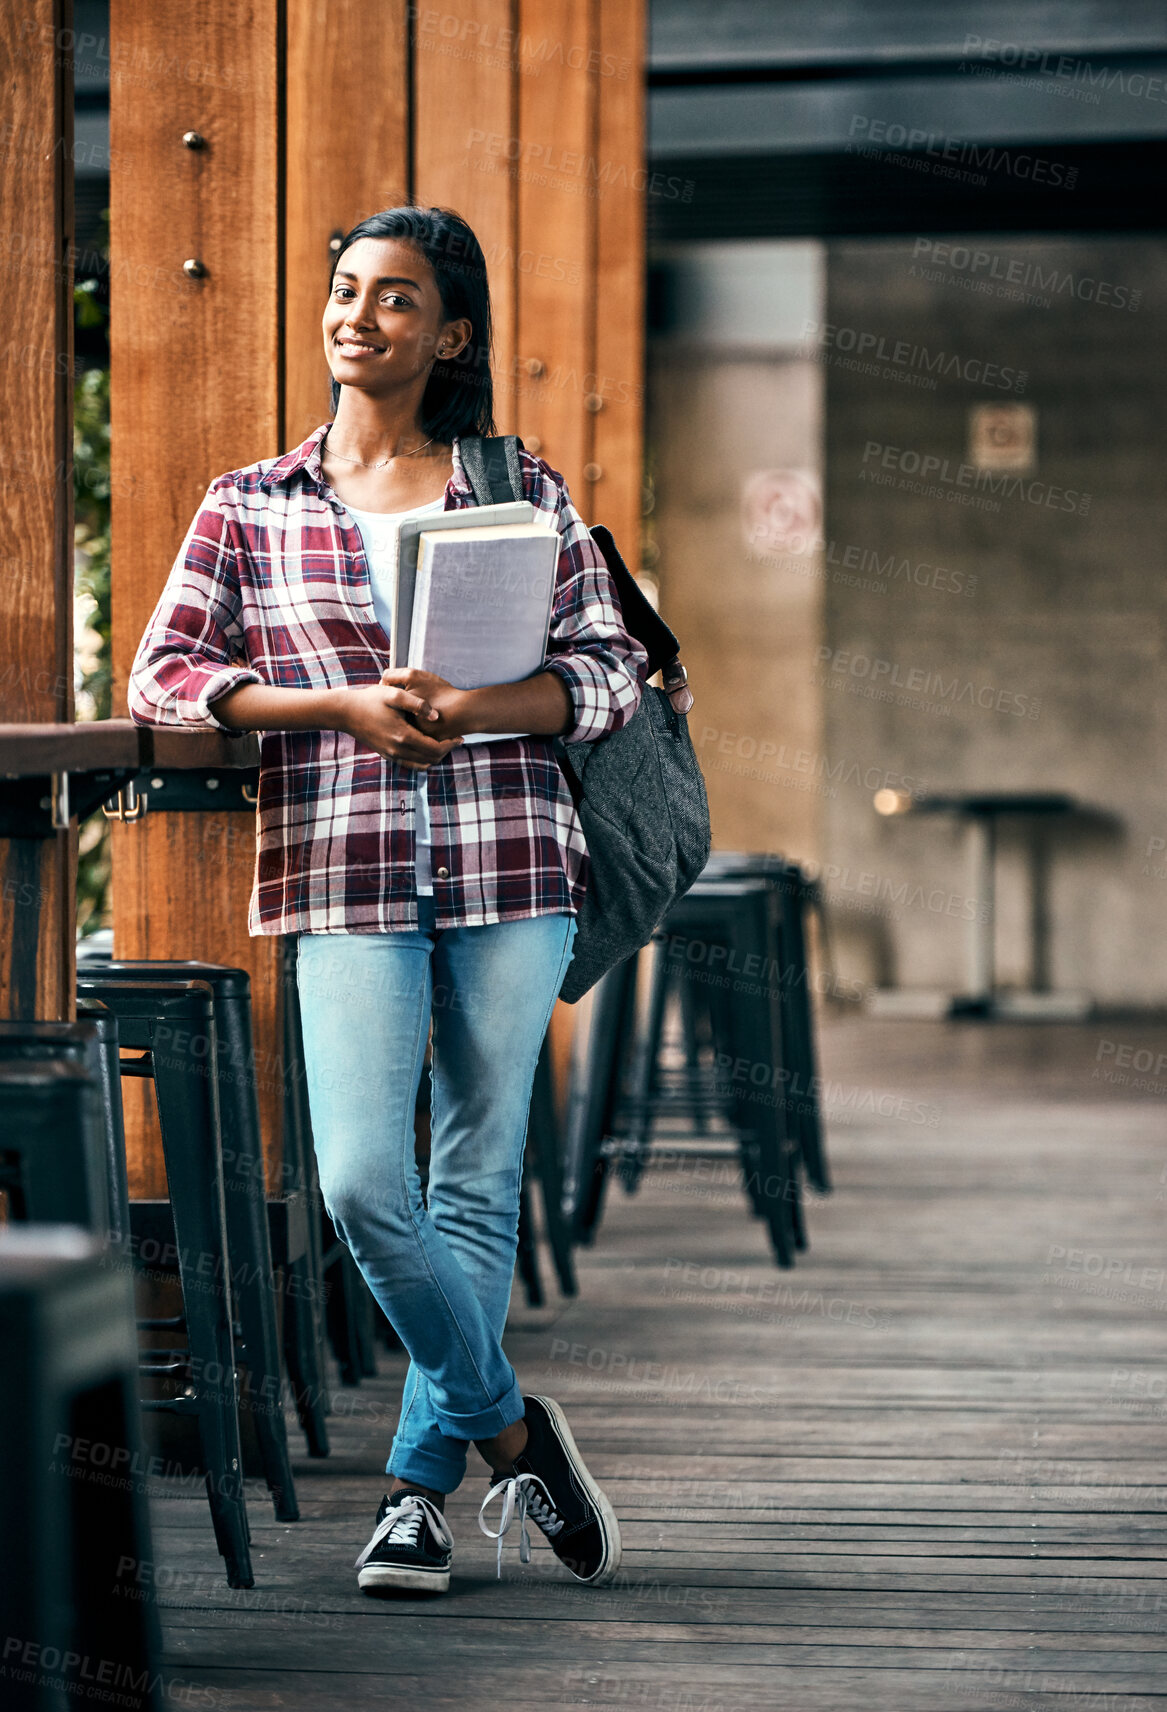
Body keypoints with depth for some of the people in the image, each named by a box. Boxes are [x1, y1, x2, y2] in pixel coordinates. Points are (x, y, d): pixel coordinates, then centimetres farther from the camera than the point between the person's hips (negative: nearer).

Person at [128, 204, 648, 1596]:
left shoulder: (525, 493, 8)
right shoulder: (249, 506, 9)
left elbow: (613, 674, 6)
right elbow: (162, 675, 5)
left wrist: (474, 708, -13)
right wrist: (342, 706, -9)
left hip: (508, 862, 0)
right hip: (344, 870, 0)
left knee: (478, 1181, 4)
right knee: (363, 1185, -12)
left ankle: (421, 1484, 17)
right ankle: (507, 1422, 10)